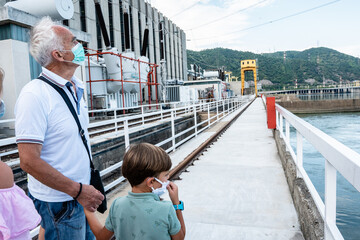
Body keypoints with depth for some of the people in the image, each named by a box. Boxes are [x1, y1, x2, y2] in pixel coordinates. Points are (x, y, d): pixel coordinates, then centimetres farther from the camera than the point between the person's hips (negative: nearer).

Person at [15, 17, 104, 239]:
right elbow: (29, 161, -23)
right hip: (59, 201, -8)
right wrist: (78, 190, -18)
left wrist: (89, 186, 14)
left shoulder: (76, 88, 5)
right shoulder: (35, 95, -20)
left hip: (83, 195, 8)